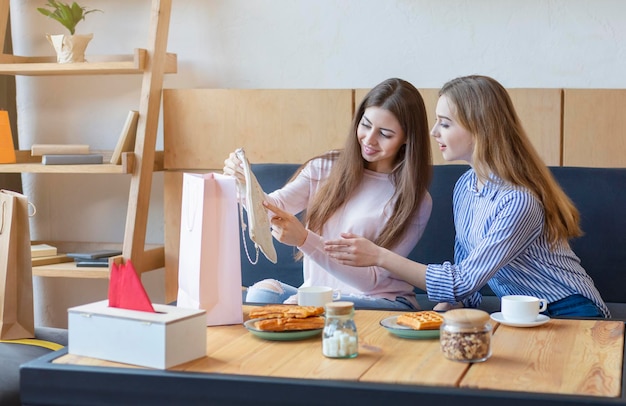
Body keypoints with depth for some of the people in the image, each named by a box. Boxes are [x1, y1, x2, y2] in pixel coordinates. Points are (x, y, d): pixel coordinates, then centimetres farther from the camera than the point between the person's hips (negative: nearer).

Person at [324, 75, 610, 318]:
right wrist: (442, 310, -10)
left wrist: (380, 256, -27)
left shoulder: (519, 202, -25)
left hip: (569, 316, -7)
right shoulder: (465, 187, 2)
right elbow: (464, 271, 10)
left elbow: (465, 281, -26)